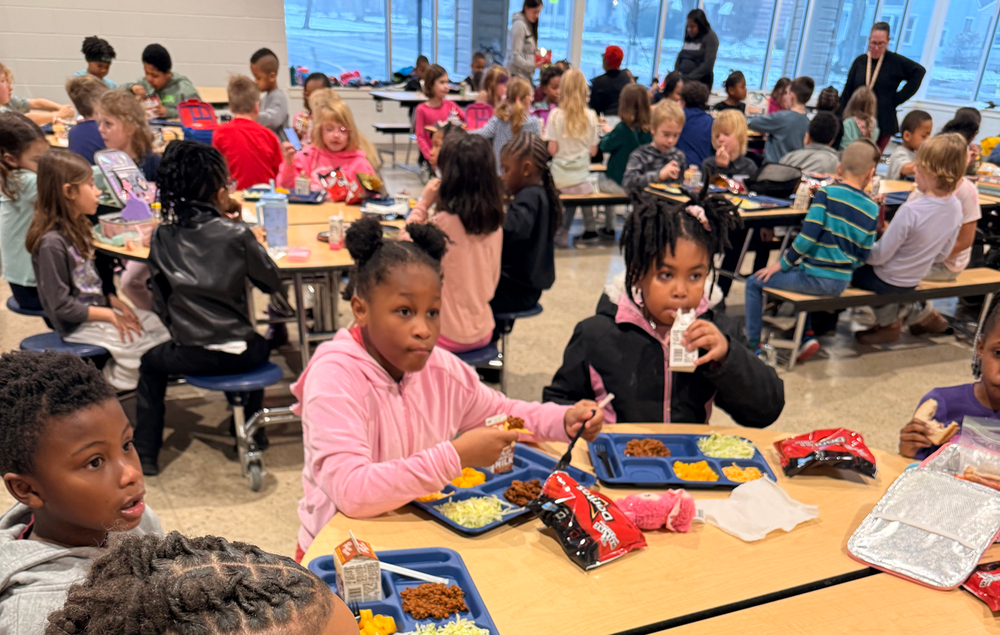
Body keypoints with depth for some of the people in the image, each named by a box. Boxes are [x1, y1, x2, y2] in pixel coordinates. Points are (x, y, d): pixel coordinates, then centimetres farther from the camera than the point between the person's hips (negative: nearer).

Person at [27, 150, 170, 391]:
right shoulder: (52, 242, -22)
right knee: (138, 341, -20)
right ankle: (117, 380, 5)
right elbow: (61, 307, -21)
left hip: (98, 307, 9)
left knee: (161, 326, -1)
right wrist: (110, 315, -18)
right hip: (76, 324, -9)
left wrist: (115, 302, 0)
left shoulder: (77, 227, 7)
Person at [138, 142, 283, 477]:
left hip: (190, 355, 1)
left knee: (151, 361, 32)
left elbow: (160, 303, 5)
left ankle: (145, 452, 31)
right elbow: (272, 282, -1)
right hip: (237, 354, -1)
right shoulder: (236, 234, -9)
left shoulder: (162, 236, -1)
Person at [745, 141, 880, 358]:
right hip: (841, 284, 6)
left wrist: (783, 263, -7)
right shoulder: (872, 210, 3)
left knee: (754, 283, 12)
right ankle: (806, 336, 26)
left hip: (814, 279, -6)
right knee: (797, 270, 36)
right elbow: (862, 257, 5)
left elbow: (807, 236, -18)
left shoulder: (827, 193, -11)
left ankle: (754, 345, 12)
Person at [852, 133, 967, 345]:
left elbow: (879, 256, -24)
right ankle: (890, 320, 28)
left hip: (887, 280, -7)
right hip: (913, 280, 7)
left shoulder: (911, 210, -33)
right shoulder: (956, 207, -10)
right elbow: (942, 255, 3)